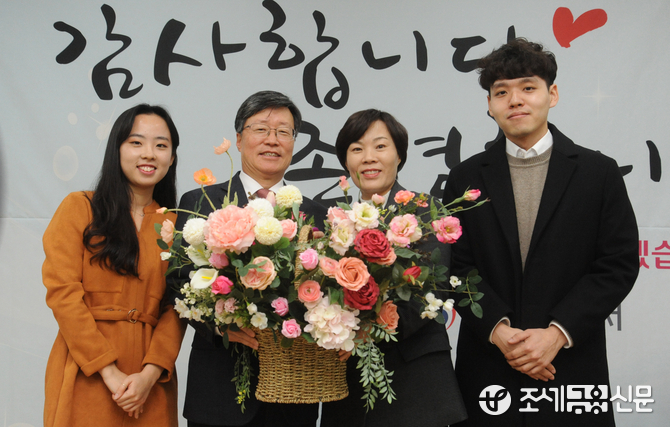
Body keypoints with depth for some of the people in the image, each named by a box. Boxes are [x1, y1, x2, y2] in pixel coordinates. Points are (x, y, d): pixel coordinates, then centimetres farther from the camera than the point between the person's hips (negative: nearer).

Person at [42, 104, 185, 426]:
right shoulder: (79, 207, 1)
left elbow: (176, 306, 3)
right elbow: (62, 291, -7)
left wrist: (151, 373, -12)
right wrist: (109, 371, -12)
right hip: (87, 376, -2)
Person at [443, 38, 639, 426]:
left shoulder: (600, 172, 2)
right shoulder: (466, 179, 5)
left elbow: (619, 264, -3)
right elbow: (457, 267, 1)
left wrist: (557, 333, -12)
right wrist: (498, 329, -13)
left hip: (572, 365, -1)